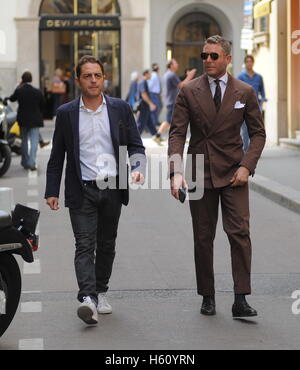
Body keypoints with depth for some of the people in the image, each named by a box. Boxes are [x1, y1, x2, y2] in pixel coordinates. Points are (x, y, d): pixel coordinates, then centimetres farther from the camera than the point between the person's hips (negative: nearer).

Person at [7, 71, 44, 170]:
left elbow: (12, 99, 12)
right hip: (35, 120, -1)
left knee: (24, 141, 16)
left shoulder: (19, 91, -9)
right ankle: (32, 163, -14)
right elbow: (42, 106, 2)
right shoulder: (38, 92, -8)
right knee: (34, 141, -1)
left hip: (22, 120, 2)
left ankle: (25, 163, 22)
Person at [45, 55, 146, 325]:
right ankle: (87, 298, -20)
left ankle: (101, 291, 27)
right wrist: (52, 191, 2)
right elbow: (57, 157, 6)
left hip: (113, 189, 2)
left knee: (107, 244, 12)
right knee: (85, 245, -11)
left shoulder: (121, 109, 4)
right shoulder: (66, 113, 2)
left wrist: (138, 168, -16)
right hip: (82, 191, -2)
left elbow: (136, 145, 5)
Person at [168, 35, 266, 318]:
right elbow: (177, 133, -6)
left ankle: (240, 300, -9)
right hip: (200, 173, 1)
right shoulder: (189, 92, 0)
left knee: (239, 233, -11)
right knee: (203, 238, 6)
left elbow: (258, 132, 7)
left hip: (233, 174, 0)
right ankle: (207, 297, 18)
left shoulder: (245, 92, 2)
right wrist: (176, 172, -20)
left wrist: (247, 166, -9)